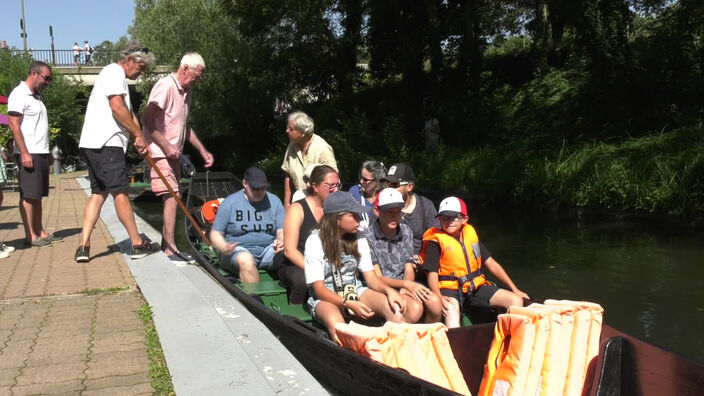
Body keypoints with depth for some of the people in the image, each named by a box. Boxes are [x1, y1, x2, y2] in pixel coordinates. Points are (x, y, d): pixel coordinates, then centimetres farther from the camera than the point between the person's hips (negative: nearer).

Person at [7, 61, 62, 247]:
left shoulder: (35, 97, 20)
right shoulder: (19, 94, -8)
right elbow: (14, 125, -15)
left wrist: (47, 153, 22)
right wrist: (24, 153, -20)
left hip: (41, 154, 9)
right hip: (28, 154, -9)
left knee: (38, 195, 10)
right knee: (28, 196, -6)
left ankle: (40, 232, 14)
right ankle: (30, 236, -3)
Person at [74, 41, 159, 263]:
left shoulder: (118, 78, 26)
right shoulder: (114, 72, -6)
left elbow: (129, 114, 24)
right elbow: (117, 107, -18)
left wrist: (139, 141, 14)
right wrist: (139, 135, -10)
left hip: (94, 145, 10)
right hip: (105, 143, -10)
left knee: (98, 193, 8)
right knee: (120, 191, -5)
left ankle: (83, 247, 4)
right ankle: (137, 244, 1)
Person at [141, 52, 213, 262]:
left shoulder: (187, 91, 14)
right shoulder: (165, 86, -15)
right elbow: (147, 120, -19)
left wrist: (202, 150, 18)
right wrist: (166, 146, -21)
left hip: (173, 153, 9)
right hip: (159, 152, -9)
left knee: (172, 198, 12)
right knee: (172, 197, -14)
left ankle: (165, 243, 22)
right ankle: (171, 249, -10)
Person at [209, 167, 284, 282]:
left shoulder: (274, 201, 8)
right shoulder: (229, 203, 0)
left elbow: (281, 231, 7)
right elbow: (215, 234, 2)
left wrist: (281, 241, -19)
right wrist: (225, 248, -22)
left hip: (268, 250, 2)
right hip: (238, 249, -2)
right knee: (246, 260, -38)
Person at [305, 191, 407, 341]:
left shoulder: (358, 238, 5)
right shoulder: (315, 242, -10)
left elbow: (370, 276, 3)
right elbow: (318, 288, -13)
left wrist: (388, 290, -20)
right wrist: (349, 304, -28)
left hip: (355, 291, 4)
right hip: (325, 297, -4)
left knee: (394, 308, -25)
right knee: (335, 322, -40)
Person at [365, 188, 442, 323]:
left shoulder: (406, 231, 10)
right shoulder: (368, 237, -9)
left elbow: (409, 269, 9)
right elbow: (377, 278, -9)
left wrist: (405, 289, -12)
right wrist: (406, 284, -21)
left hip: (404, 285, 5)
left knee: (434, 302, -22)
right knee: (415, 307, -30)